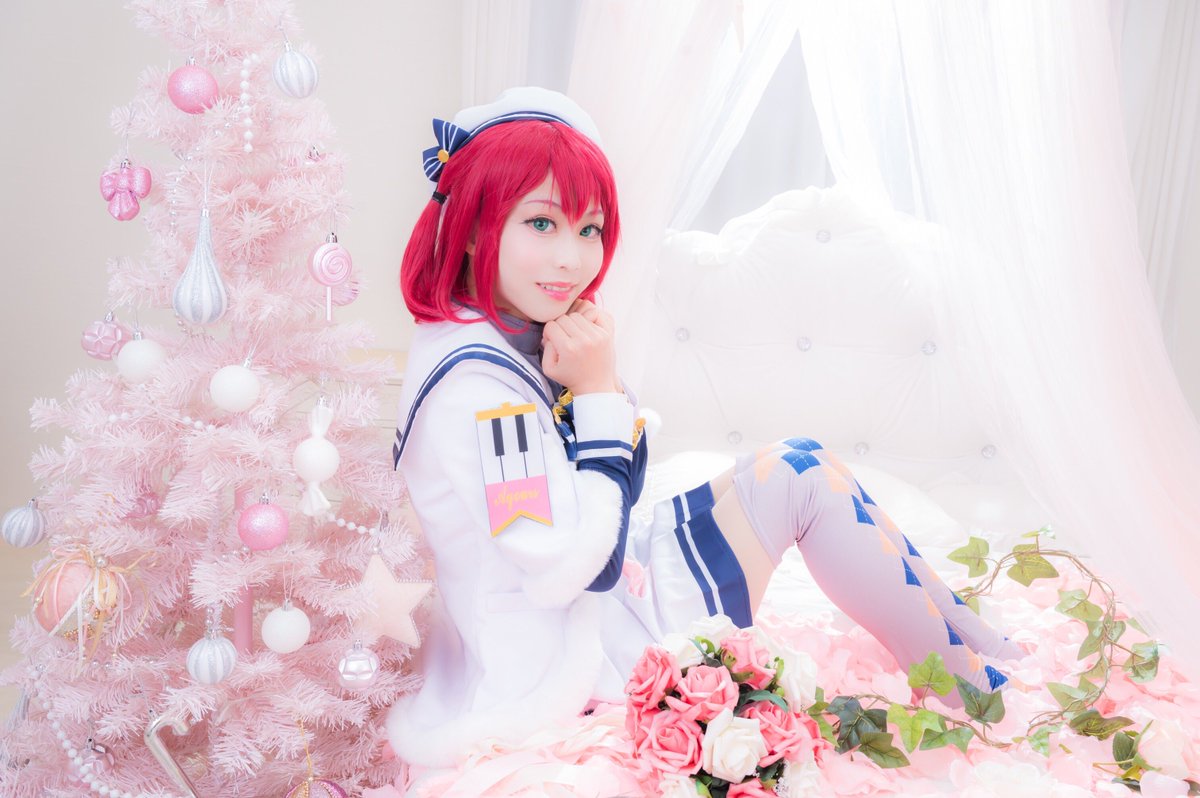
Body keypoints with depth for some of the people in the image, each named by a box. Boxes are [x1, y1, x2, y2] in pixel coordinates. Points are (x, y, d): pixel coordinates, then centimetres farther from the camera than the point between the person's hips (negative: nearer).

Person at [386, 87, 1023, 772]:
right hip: (569, 668, -10)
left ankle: (981, 650, 15)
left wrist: (604, 383, -6)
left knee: (804, 469, 11)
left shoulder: (520, 337, 5)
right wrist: (596, 392, -23)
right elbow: (564, 568, -28)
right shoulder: (474, 380, -25)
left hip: (599, 598, 10)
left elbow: (620, 488, 11)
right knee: (803, 475, -10)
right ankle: (984, 696, 3)